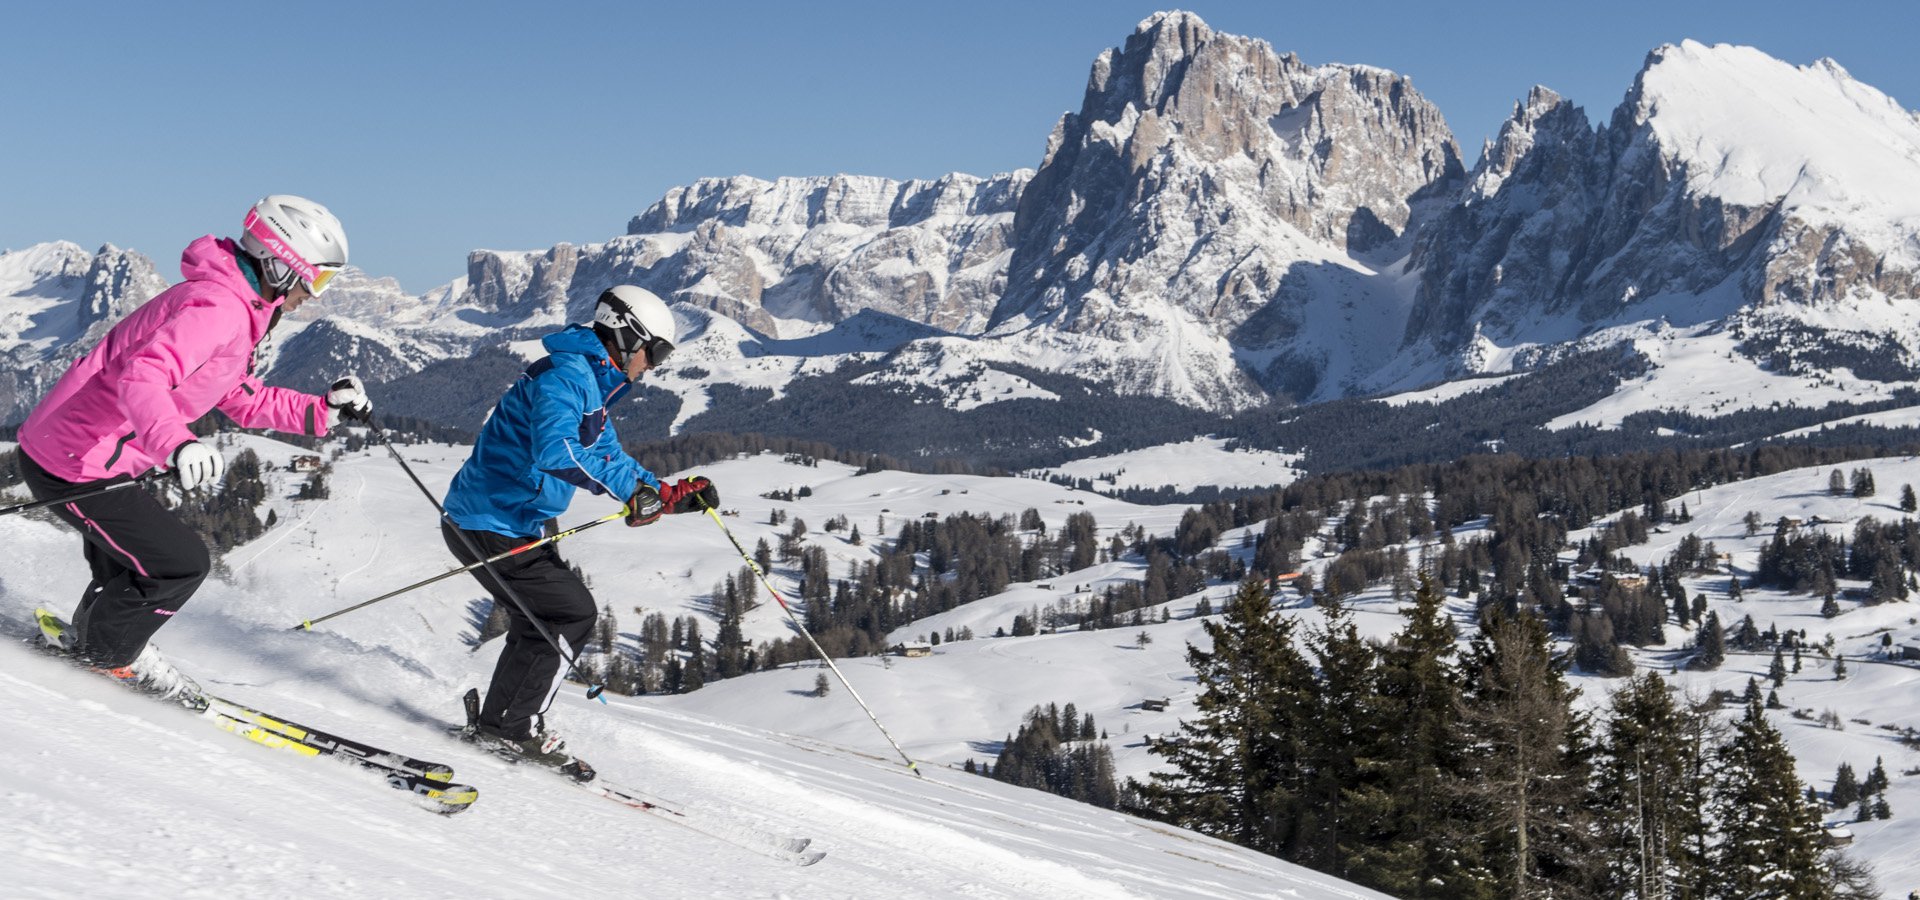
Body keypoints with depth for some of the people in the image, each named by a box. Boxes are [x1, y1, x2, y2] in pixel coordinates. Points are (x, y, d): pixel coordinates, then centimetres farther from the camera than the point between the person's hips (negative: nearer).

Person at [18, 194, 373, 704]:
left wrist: (325, 410, 11)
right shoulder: (218, 307, -24)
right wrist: (177, 445, -55)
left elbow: (245, 401, 20)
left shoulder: (240, 312, 10)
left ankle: (89, 635, 47)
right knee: (182, 562, -4)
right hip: (73, 468, -10)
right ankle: (106, 651, 17)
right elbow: (141, 376, -39)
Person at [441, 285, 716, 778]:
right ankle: (514, 726, -2)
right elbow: (555, 450, -36)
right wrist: (632, 489, -36)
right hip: (492, 527, -11)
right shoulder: (564, 374, -19)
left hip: (519, 525, 11)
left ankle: (501, 723, 25)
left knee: (541, 622, 18)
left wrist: (673, 495, 10)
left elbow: (610, 461, 23)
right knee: (573, 612, -8)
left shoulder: (593, 386, 15)